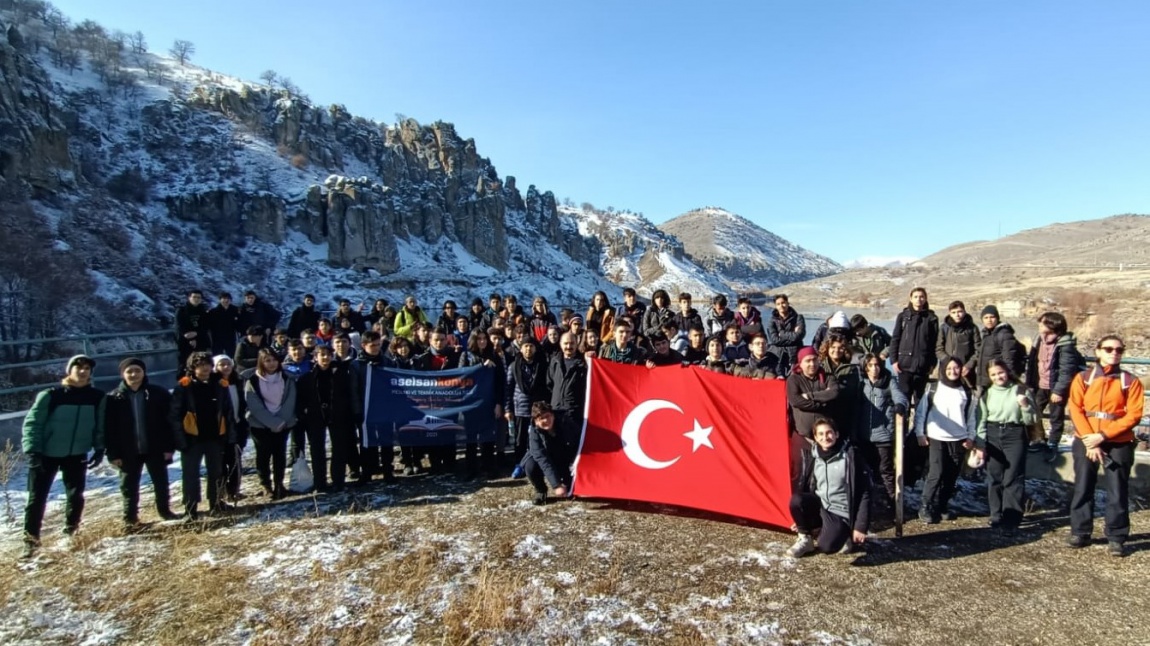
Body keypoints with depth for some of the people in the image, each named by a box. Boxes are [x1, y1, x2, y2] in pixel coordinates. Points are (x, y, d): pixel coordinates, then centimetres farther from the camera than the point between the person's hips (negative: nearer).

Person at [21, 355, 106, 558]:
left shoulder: (97, 397, -2)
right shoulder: (51, 395, -10)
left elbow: (101, 426, 5)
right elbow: (32, 423, -10)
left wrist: (99, 449, -1)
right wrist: (32, 450, -17)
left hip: (77, 455, 2)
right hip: (46, 454, -2)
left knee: (75, 496, 8)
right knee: (37, 498, 3)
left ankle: (70, 533, 26)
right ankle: (31, 541, 15)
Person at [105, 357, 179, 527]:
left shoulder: (159, 394, -5)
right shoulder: (113, 398, -2)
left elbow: (169, 422, -4)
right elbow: (109, 428, -3)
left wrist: (169, 447, -8)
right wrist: (113, 454, -6)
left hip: (155, 449, 0)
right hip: (128, 452, 0)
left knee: (161, 482, 13)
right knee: (129, 486, 12)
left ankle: (165, 510, 30)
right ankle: (130, 517, 26)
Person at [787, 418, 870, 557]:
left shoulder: (850, 457, -14)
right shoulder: (812, 458, 0)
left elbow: (864, 493, -11)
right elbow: (804, 486, 11)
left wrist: (861, 526, -14)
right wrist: (801, 519, 14)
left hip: (840, 513, -4)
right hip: (819, 505, 4)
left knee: (826, 547, -26)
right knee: (796, 500, -27)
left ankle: (845, 535, 10)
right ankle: (806, 537, -1)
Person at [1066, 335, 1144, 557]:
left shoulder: (1131, 381, 2)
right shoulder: (1083, 378, 4)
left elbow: (1133, 415, -5)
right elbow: (1075, 409, -2)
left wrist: (1102, 436, -14)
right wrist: (1090, 440, -12)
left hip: (1119, 444, 0)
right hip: (1086, 442, 1)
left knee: (1117, 492, 2)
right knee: (1083, 488, 5)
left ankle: (1116, 537, 13)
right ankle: (1080, 532, 15)